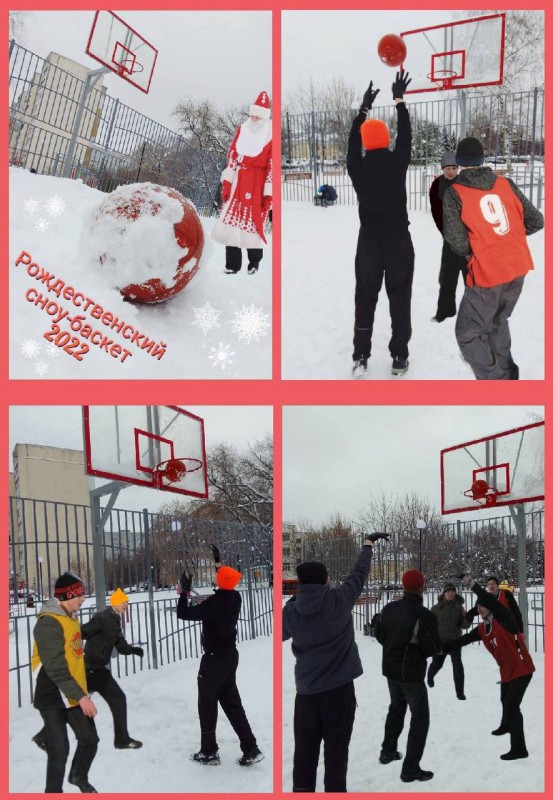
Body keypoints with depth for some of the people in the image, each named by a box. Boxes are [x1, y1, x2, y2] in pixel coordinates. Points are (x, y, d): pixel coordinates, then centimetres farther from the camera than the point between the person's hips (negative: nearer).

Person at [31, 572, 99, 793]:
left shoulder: (70, 617, 8)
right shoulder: (49, 623, -21)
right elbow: (56, 669, -25)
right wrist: (81, 696, -26)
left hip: (75, 696, 8)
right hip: (53, 698, -8)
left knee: (90, 739, 13)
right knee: (60, 750, -2)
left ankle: (79, 777, 38)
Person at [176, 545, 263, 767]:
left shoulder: (213, 603, -24)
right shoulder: (235, 597, -2)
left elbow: (183, 614, -22)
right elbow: (226, 581, 22)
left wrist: (184, 590, -11)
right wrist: (218, 561, 27)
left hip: (214, 659, -7)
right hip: (230, 656, 7)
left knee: (207, 704, 7)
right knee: (231, 702, 13)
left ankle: (209, 752, 16)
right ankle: (250, 749, 10)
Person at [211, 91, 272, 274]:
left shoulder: (270, 136, -8)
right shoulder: (242, 130, 8)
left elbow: (272, 166, -9)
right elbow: (231, 156, 10)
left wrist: (268, 194, -10)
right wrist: (226, 182, 5)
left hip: (257, 185, -4)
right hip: (238, 184, 4)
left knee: (254, 222, -2)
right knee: (231, 221, -2)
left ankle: (254, 262, 16)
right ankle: (232, 265, 3)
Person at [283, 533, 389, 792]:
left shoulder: (290, 611, -6)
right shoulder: (339, 601, -11)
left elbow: (282, 635, 15)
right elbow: (359, 573, 4)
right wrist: (368, 544, 19)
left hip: (306, 691, 2)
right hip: (339, 689, -2)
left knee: (305, 751, 11)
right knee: (336, 751, 4)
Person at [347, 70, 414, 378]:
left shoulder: (357, 168, -6)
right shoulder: (397, 162, -10)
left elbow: (353, 141, 12)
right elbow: (405, 135, 5)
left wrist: (364, 106, 22)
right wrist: (399, 100, 17)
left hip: (369, 242, 2)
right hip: (399, 240, -1)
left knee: (365, 299, 9)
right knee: (400, 298, 6)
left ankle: (360, 358, 9)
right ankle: (399, 358, 8)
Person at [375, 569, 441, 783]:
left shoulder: (389, 608, -3)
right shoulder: (424, 615, -25)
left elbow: (380, 635, 10)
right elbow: (434, 648, -20)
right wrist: (419, 648, 0)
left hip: (390, 668, 7)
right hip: (411, 673, -7)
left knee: (396, 708, 28)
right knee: (420, 717, 4)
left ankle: (388, 751, 40)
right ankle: (410, 769, 1)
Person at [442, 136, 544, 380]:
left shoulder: (454, 193, -10)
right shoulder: (506, 184, 3)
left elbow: (457, 241, -17)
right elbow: (536, 221, 5)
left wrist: (470, 253, 5)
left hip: (487, 273, -6)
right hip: (517, 268, 6)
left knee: (468, 333, 7)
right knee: (498, 322, 27)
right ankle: (507, 375, 36)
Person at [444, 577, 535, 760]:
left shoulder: (504, 619, -16)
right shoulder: (482, 629, 5)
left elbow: (491, 601, -32)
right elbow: (462, 641, 3)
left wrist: (472, 584, -36)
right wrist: (441, 648, -6)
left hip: (521, 669, -8)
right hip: (506, 671, 8)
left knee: (512, 706, -13)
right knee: (506, 702, 27)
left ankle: (519, 749, -7)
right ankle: (506, 726, 56)